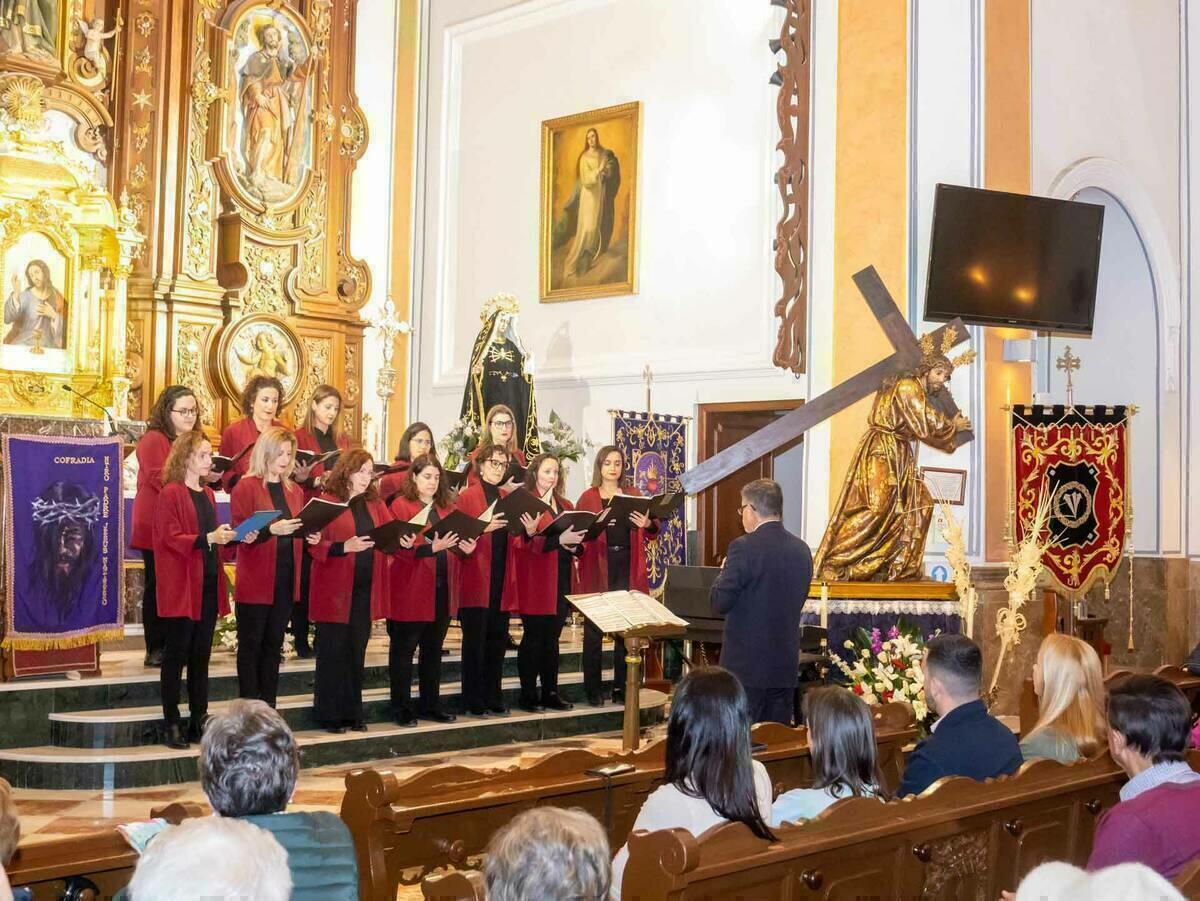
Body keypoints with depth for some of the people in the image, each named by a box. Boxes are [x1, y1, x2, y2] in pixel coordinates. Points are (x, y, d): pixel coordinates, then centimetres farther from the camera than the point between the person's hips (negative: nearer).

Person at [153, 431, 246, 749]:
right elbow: (170, 537, -16)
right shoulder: (171, 493, -8)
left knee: (201, 655, 10)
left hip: (208, 583, 7)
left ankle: (199, 720, 15)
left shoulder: (208, 494, 16)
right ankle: (172, 723, 5)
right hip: (180, 586, -7)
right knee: (177, 655, -1)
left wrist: (236, 537, 3)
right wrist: (207, 538, -27)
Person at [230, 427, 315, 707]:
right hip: (255, 580, -6)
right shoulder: (245, 488, -6)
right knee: (251, 645, 1)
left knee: (274, 644, 11)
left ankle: (269, 708, 16)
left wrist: (310, 537, -2)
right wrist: (271, 530, -26)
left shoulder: (295, 491, 13)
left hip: (285, 579, 6)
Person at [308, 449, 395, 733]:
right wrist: (345, 547, -23)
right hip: (335, 589, -5)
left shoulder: (374, 503, 13)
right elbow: (315, 544, -10)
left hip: (365, 589, 5)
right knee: (333, 652, 1)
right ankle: (330, 715, 8)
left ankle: (352, 713, 16)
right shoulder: (327, 501, -4)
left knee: (357, 653, 9)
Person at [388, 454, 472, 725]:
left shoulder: (445, 507, 15)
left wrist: (465, 548, -5)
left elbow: (453, 545, 17)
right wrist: (432, 547, -26)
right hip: (411, 590, -6)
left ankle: (430, 705, 21)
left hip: (441, 589, 6)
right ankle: (401, 709, 9)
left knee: (433, 649, 13)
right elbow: (400, 548, -15)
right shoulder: (401, 505, -5)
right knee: (403, 650, 2)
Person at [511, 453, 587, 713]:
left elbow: (577, 541, 20)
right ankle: (528, 696, 4)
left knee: (552, 638, 11)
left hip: (560, 579, 6)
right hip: (535, 581, -6)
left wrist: (575, 545, -4)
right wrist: (559, 539, -27)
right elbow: (522, 542, -18)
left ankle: (550, 693, 16)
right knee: (534, 638, -3)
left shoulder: (565, 505, 17)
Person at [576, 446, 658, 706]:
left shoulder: (634, 495, 13)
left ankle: (621, 689, 11)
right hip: (598, 569, -2)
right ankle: (593, 690, 7)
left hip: (628, 569, 2)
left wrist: (648, 524, -16)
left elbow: (652, 533, 6)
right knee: (593, 631, 0)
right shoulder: (588, 498, 6)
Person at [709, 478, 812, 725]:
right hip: (786, 666, 6)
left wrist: (725, 571, 5)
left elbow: (720, 603, -12)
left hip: (747, 664, -6)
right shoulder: (802, 549, 6)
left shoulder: (745, 547, -14)